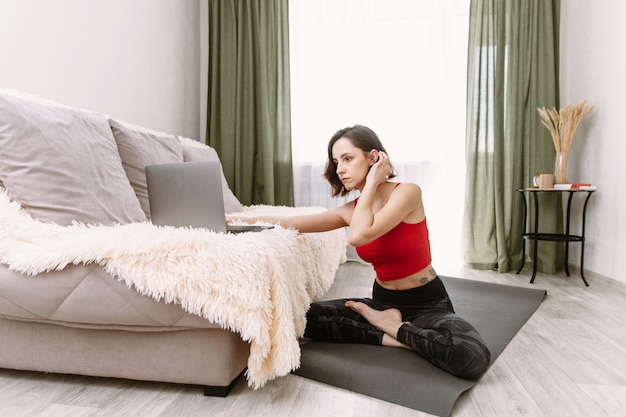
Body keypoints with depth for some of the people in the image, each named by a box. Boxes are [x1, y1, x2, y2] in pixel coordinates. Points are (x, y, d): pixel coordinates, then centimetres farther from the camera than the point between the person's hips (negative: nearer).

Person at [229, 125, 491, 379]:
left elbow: (358, 235, -31)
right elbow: (287, 224, -1)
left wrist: (371, 183, -19)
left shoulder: (407, 192, -16)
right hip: (382, 302, 4)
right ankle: (391, 337, -8)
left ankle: (394, 327, -8)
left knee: (473, 358, -34)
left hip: (428, 304, -4)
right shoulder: (350, 211, 0)